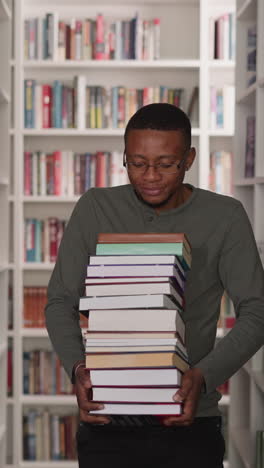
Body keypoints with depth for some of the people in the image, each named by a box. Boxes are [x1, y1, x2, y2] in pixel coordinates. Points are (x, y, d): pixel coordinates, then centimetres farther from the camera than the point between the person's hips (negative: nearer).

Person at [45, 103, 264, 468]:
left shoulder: (224, 217, -3)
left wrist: (204, 376, -21)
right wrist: (77, 367, -16)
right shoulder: (95, 209, 0)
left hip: (190, 422, 0)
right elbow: (60, 302, 2)